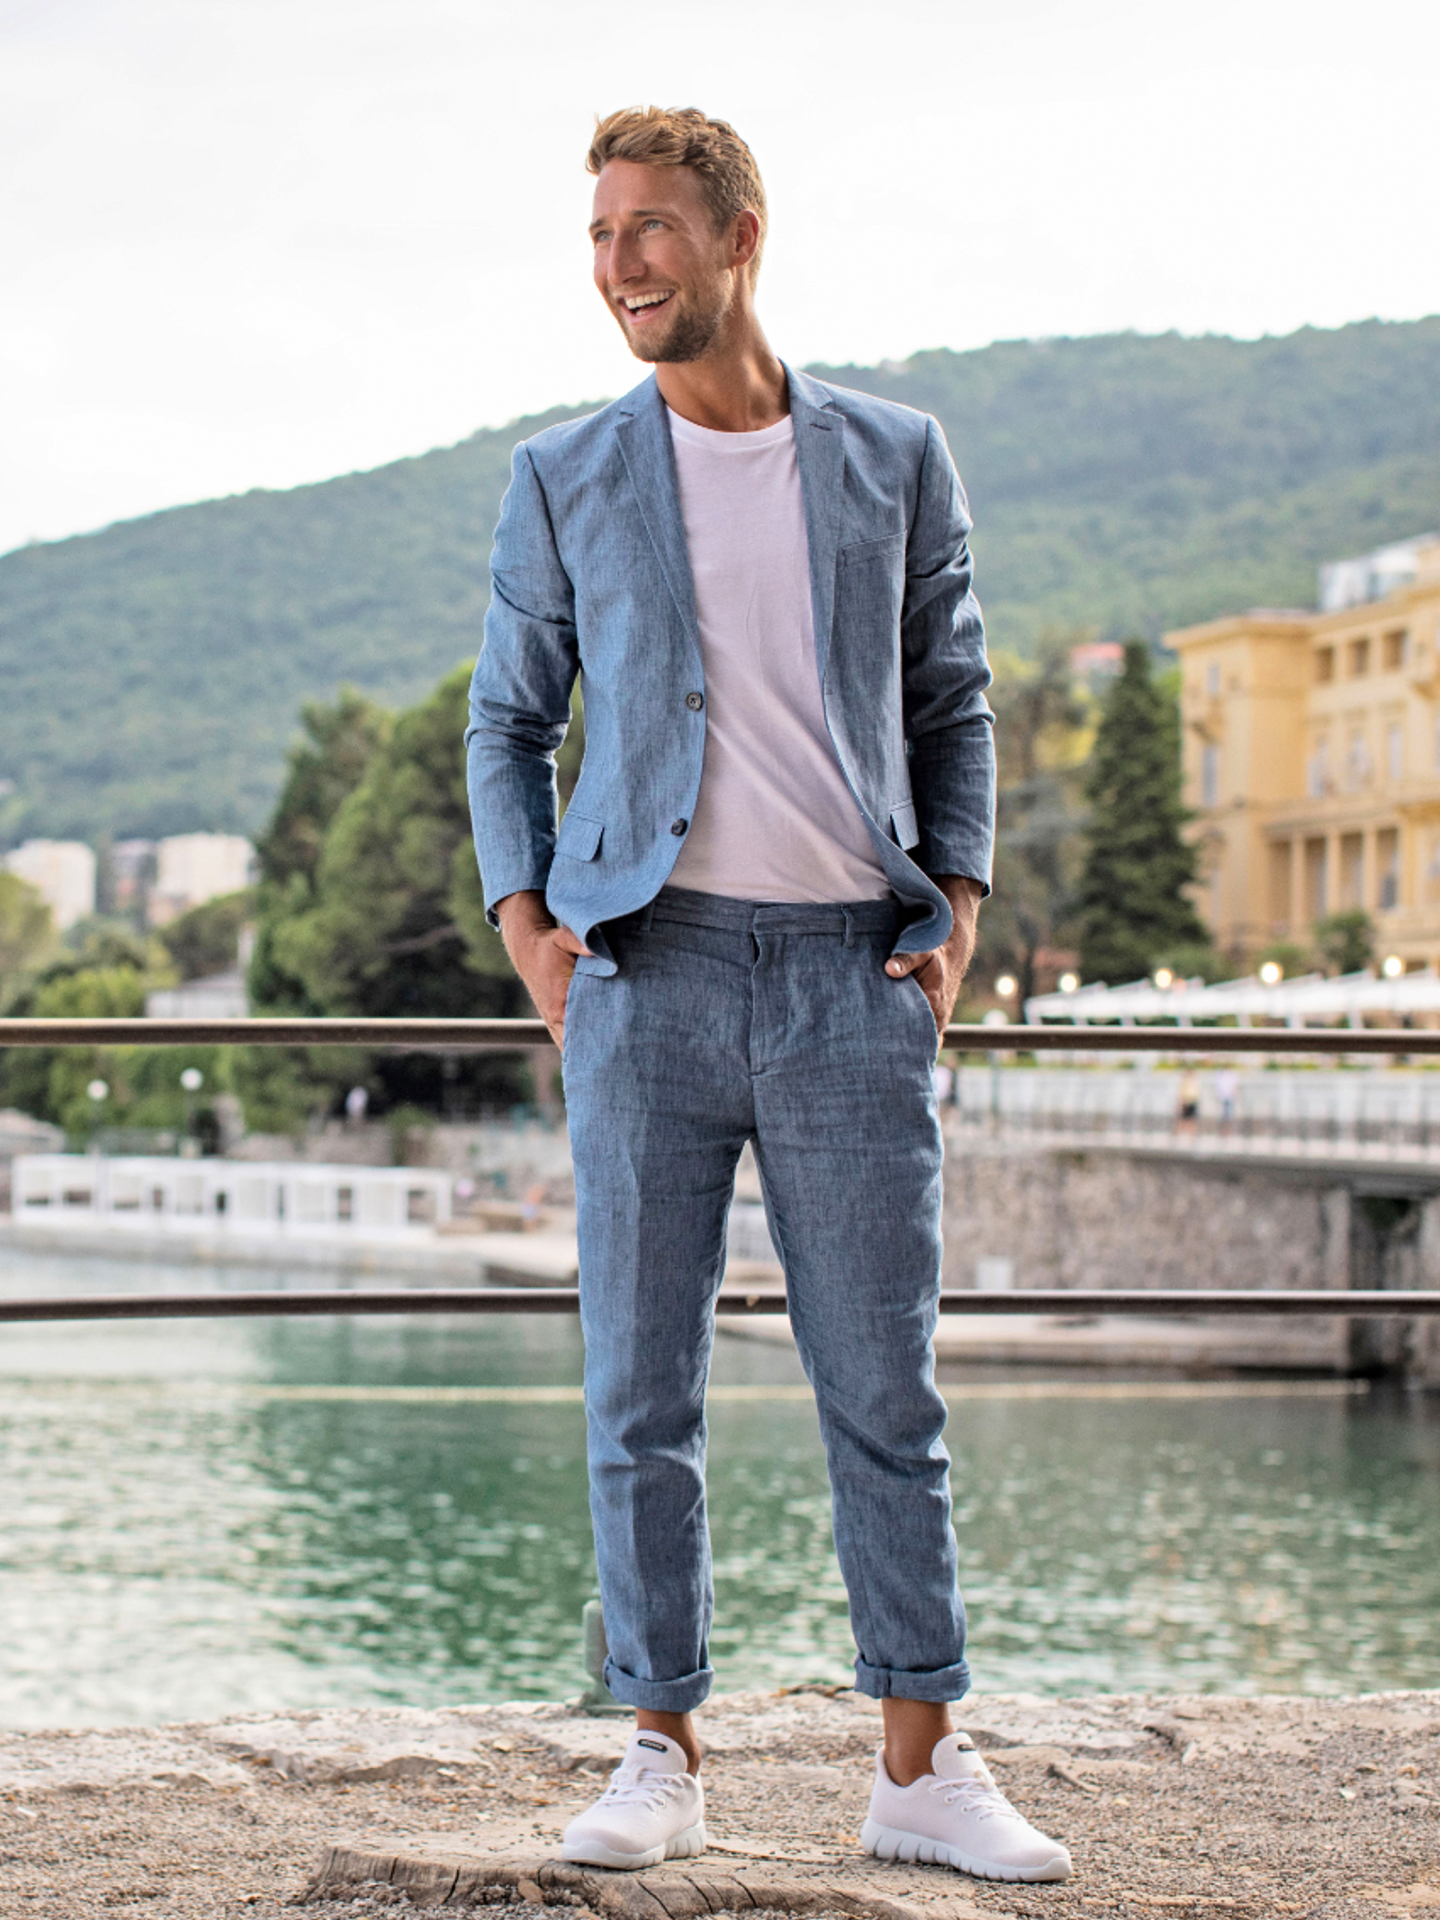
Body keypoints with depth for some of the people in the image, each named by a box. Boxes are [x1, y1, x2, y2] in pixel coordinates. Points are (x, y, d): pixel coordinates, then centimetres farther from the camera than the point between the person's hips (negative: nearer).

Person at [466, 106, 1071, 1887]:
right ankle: (661, 1755, 13)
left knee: (884, 1390, 3)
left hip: (852, 974, 0)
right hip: (649, 966, 0)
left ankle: (921, 1768, 11)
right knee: (640, 1389, 2)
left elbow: (951, 703, 15)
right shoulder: (564, 480, 9)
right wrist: (522, 917, 1)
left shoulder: (895, 459, 9)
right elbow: (509, 717, 14)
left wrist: (959, 904, 3)